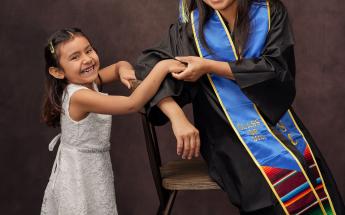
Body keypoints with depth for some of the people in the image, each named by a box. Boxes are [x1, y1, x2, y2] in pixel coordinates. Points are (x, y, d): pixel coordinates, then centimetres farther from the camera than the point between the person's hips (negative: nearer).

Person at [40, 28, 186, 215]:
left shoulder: (88, 82, -3)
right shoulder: (79, 96, -30)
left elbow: (119, 65, 13)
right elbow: (132, 104, -36)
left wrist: (124, 70, -13)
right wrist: (162, 67, -33)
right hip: (79, 177, -9)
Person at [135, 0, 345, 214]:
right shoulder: (192, 24, 0)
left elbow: (277, 68, -10)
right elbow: (150, 66, -5)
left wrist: (209, 67, -15)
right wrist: (177, 116, -20)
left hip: (273, 115, 2)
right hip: (226, 126, -1)